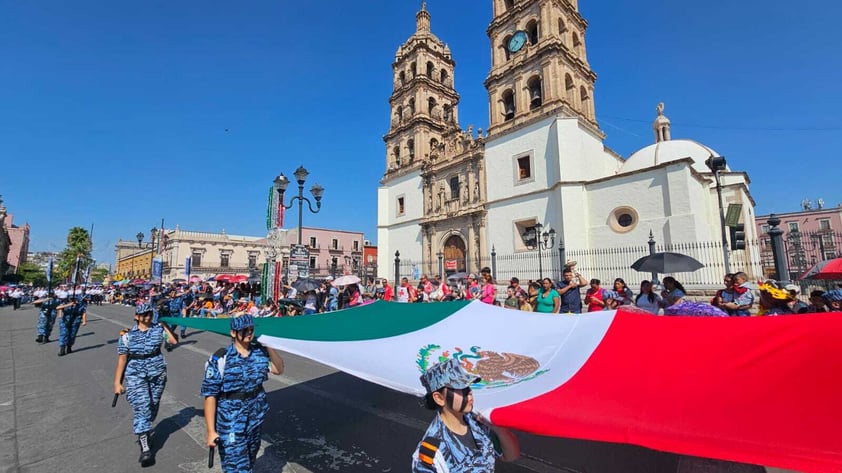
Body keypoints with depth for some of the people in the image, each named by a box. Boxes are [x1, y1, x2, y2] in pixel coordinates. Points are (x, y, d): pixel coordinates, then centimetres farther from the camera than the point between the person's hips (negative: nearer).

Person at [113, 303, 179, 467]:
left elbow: (174, 341, -13)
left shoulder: (158, 328, -2)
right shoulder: (127, 335, -5)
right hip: (136, 375, -2)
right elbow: (122, 359, -1)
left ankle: (144, 433, 40)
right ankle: (145, 449, -3)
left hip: (157, 373, 2)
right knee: (142, 408, -8)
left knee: (153, 406, 14)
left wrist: (165, 326, -12)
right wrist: (117, 382, -2)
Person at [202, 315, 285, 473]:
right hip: (230, 420, -5)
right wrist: (211, 430, -14)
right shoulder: (221, 358, -19)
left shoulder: (260, 351, -5)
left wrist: (269, 347, -9)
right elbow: (210, 395, -14)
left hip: (256, 415, 5)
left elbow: (279, 369, 4)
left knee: (249, 460, 24)